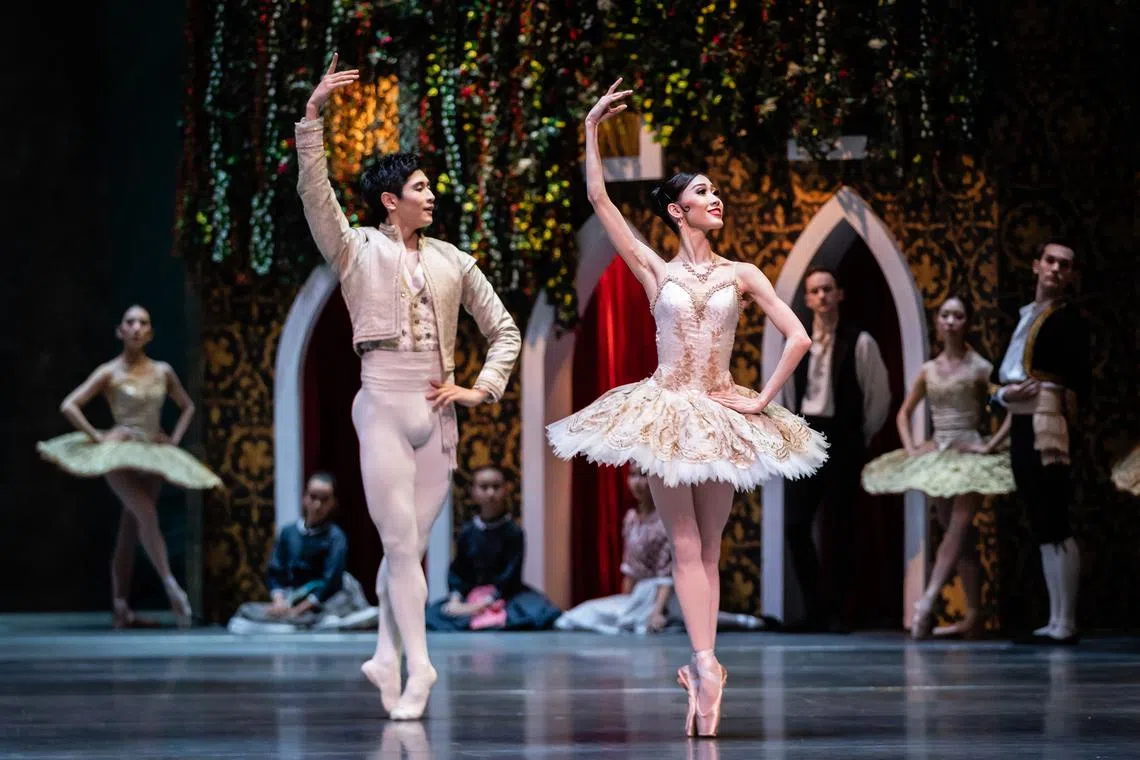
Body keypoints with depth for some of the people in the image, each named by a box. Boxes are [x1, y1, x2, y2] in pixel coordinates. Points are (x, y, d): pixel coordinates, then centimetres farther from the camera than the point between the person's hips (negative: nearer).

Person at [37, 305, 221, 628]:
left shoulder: (163, 372, 7)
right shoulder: (109, 373, -5)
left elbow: (187, 406, 22)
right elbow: (69, 405, -9)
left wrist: (175, 438, 8)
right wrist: (97, 437, -14)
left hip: (153, 455, 5)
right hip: (119, 455, -5)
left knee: (129, 535, 6)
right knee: (147, 513, -26)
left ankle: (121, 609, 7)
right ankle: (171, 587, -29)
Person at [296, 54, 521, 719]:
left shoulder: (453, 261, 12)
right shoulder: (358, 251, 3)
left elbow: (504, 330, 19)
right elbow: (315, 190, -12)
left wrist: (483, 389, 5)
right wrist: (313, 115, -22)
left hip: (438, 414, 4)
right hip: (383, 406, -4)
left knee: (410, 545, 7)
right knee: (402, 545, -6)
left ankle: (388, 658, 18)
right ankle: (418, 666, -6)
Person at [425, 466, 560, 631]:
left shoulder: (513, 532, -6)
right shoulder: (467, 531, 5)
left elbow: (510, 576, -11)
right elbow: (457, 571, 6)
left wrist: (480, 605, -19)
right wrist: (455, 601, -13)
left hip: (503, 597, -3)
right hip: (468, 597, 3)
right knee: (433, 616, -22)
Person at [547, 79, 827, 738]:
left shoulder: (740, 275, 6)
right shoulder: (656, 270, 3)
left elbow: (799, 338, 1)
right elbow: (600, 199, -1)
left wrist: (763, 399, -4)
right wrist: (592, 130, -4)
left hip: (720, 415, 1)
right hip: (666, 411, -1)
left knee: (708, 549, 4)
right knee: (686, 545, -5)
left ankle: (702, 667, 3)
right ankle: (707, 668, -13)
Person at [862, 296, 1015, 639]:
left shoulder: (980, 368, -4)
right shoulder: (928, 370, 10)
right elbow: (904, 413, 21)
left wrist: (991, 445, -15)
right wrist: (910, 446, 6)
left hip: (969, 454, -6)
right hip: (937, 454, 6)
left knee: (957, 529, -17)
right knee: (958, 536, 7)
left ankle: (927, 602, -30)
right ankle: (974, 615, 10)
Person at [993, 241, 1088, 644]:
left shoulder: (1068, 319, -4)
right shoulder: (1027, 315, 20)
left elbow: (1079, 382, -11)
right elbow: (1005, 376, 20)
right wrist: (1005, 394, -1)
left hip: (1046, 426, -9)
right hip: (1021, 427, 9)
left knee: (1054, 526, -10)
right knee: (1043, 528, 10)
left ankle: (1066, 624, -11)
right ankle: (1055, 621, 14)